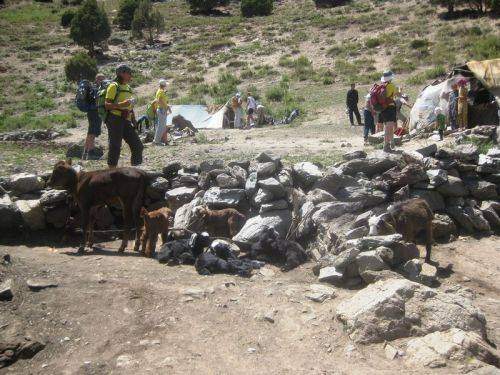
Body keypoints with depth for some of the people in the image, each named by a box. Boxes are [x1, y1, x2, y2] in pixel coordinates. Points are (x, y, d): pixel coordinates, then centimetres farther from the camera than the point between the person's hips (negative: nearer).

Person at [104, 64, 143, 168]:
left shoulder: (128, 88, 20)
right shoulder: (114, 86, -4)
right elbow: (107, 105, -11)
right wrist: (121, 104, -25)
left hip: (126, 121, 8)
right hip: (115, 119, -8)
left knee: (137, 146, 4)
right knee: (115, 147, -6)